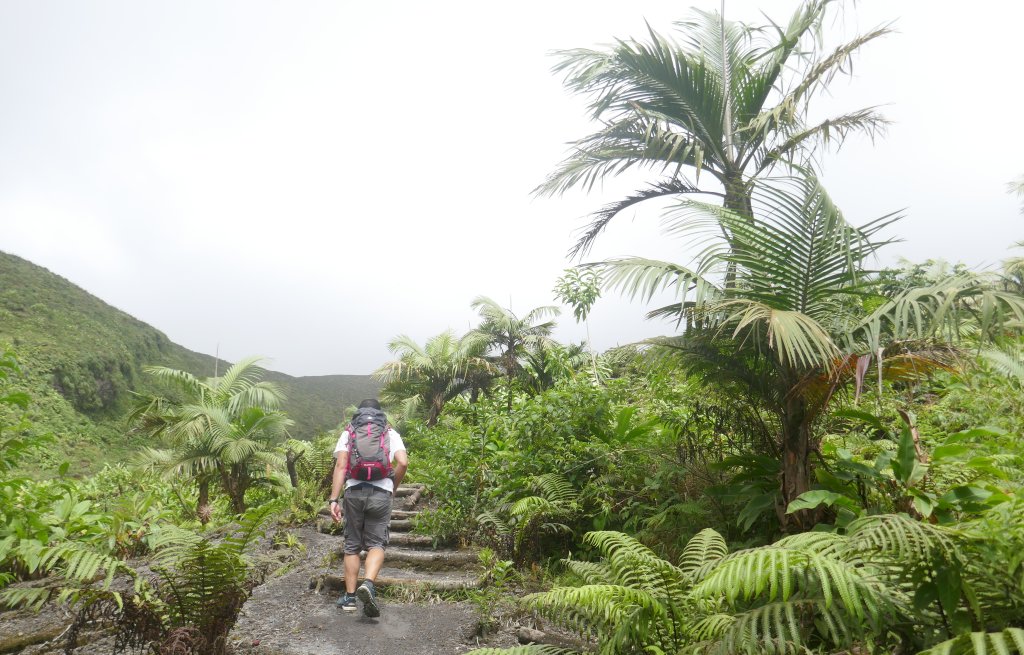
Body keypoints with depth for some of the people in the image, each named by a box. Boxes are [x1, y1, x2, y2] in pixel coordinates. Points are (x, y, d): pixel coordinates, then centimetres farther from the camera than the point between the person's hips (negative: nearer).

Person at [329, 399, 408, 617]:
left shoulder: (348, 432, 13)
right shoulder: (391, 433, 12)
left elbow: (340, 465, 0)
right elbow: (403, 463, -3)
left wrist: (334, 499, -3)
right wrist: (392, 488, 12)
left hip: (354, 491, 1)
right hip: (381, 493, -1)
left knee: (352, 546, 13)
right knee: (376, 544, 5)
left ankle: (350, 597, 16)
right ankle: (368, 584, -18)